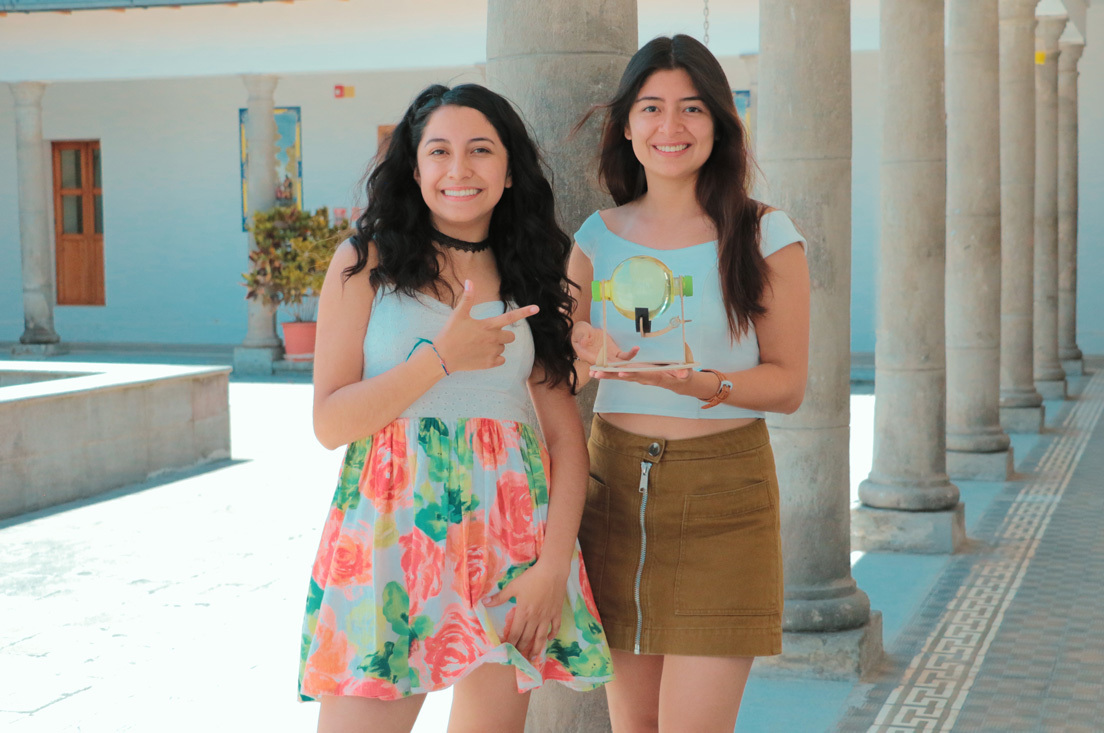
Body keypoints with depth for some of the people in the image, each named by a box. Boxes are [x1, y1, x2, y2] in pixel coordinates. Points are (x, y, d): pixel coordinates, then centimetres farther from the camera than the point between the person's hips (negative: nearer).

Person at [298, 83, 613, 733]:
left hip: (511, 533, 2)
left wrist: (554, 564, -7)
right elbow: (329, 423, -2)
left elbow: (567, 435, 6)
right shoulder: (367, 263, 5)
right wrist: (440, 357, -13)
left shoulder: (532, 280, 12)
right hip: (391, 526, -2)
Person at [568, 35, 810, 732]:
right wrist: (585, 351, -12)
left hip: (723, 496, -3)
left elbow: (789, 383, -1)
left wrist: (705, 384, -20)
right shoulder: (599, 237, 8)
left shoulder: (765, 237, -2)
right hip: (616, 484, 3)